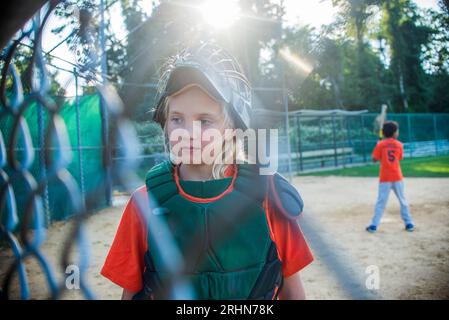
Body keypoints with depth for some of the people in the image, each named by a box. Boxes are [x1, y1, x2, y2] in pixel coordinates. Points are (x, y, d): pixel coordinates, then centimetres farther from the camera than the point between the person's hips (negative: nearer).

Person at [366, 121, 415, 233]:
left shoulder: (380, 144, -5)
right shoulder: (399, 145, 1)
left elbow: (375, 159, -3)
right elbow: (399, 158, 14)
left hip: (385, 178, -1)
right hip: (397, 177, 1)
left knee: (381, 202, 3)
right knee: (403, 201, 13)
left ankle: (374, 225, 3)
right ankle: (409, 224, 16)